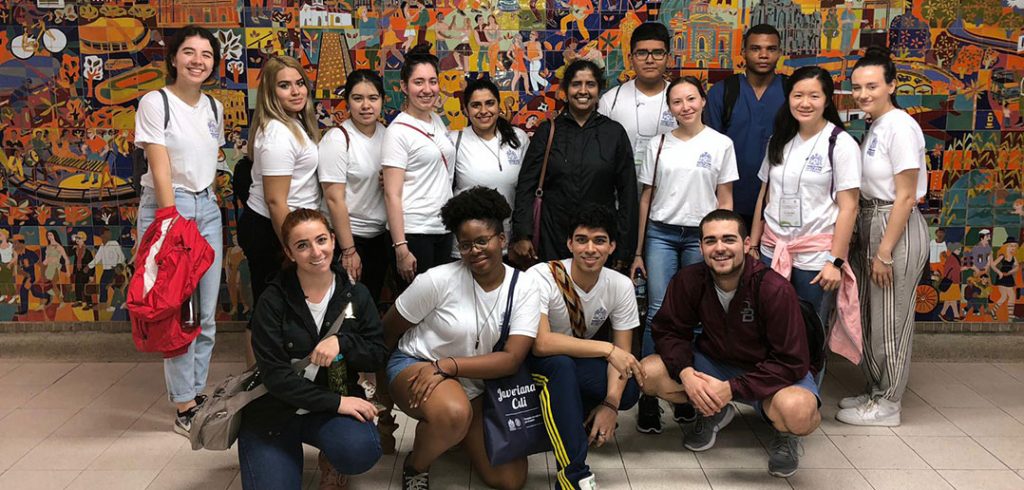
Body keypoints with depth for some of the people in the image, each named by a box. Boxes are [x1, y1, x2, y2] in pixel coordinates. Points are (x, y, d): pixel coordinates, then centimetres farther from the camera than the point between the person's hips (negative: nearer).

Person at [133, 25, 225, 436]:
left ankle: (197, 393, 23)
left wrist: (206, 204, 11)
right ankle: (185, 407, 7)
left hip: (207, 209, 6)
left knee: (207, 314, 9)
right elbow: (161, 171, -14)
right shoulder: (155, 103, -9)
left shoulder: (214, 108, 10)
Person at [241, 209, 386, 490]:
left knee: (362, 451, -30)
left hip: (334, 405, 1)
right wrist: (335, 402, -20)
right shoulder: (273, 301, -10)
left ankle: (332, 462, 7)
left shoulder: (355, 295, -1)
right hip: (274, 411, -1)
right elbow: (275, 375, -15)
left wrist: (342, 342, -20)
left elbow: (378, 356, 0)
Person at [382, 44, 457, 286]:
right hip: (413, 232, -7)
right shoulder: (398, 131, -10)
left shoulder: (437, 121, 10)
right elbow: (392, 195, -14)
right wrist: (400, 248, -18)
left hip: (443, 229, 7)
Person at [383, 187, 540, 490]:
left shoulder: (523, 289, -10)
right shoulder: (439, 280, -18)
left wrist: (446, 366, -28)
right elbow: (387, 331, -6)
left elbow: (512, 359, -19)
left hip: (474, 385, 4)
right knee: (454, 412, -39)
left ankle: (453, 431, 25)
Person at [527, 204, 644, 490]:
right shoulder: (541, 278, -28)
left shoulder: (621, 286, -12)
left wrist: (610, 404, -26)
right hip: (535, 361, -4)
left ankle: (578, 418, 8)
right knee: (560, 363, -38)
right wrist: (606, 348, -38)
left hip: (581, 362, 4)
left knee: (628, 390, -24)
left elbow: (622, 351, -10)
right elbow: (541, 343, -38)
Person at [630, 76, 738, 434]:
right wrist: (638, 252, 7)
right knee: (658, 313, -6)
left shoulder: (721, 144, 3)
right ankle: (649, 397, -3)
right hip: (660, 233, 1)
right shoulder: (658, 145, 8)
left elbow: (725, 200, 5)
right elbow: (646, 199, 9)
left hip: (701, 236, -1)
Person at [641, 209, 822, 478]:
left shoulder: (775, 289, -25)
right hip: (714, 362, 4)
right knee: (649, 373, -20)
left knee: (797, 412, -38)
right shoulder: (689, 281, -14)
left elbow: (792, 362, -24)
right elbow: (669, 331, -5)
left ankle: (784, 435, 3)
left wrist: (732, 388, -30)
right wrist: (686, 373, -26)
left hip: (771, 372, -4)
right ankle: (714, 413, 9)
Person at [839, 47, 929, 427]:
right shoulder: (875, 127, 10)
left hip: (896, 228, -9)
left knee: (889, 322, 2)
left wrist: (885, 252, -17)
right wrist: (862, 240, 12)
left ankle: (886, 405, 16)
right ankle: (875, 392, 31)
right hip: (870, 224, 9)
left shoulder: (900, 127, -17)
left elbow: (906, 197, -18)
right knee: (868, 318, 17)